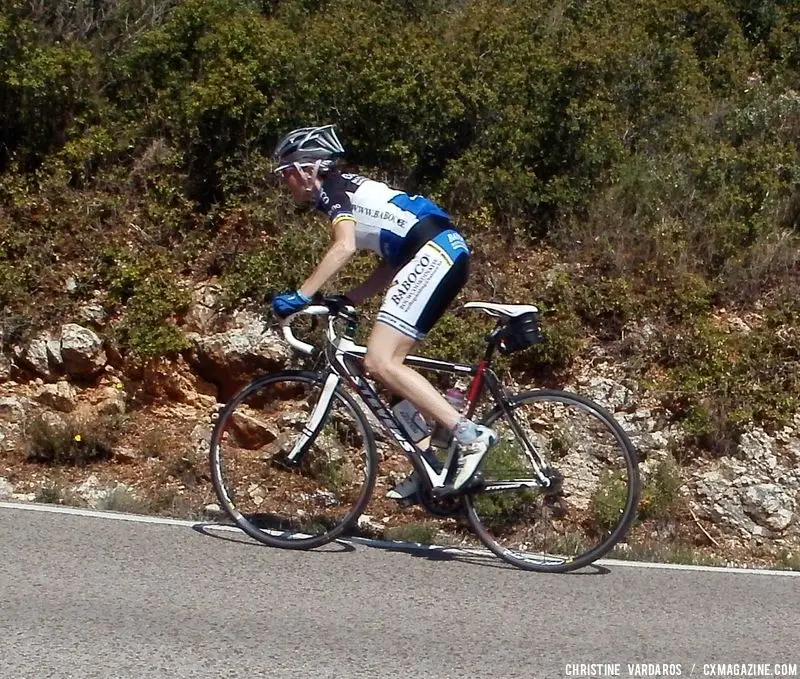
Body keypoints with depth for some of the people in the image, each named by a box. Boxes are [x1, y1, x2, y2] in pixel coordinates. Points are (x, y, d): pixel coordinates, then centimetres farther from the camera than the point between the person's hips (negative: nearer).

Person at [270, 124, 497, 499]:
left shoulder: (333, 188, 2)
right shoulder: (350, 193, 28)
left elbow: (343, 247, -17)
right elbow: (391, 261, 24)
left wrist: (299, 296, -17)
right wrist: (347, 300, 19)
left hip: (434, 253, -10)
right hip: (446, 254, 10)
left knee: (379, 361, -15)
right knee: (389, 361, 12)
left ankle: (469, 434, -19)